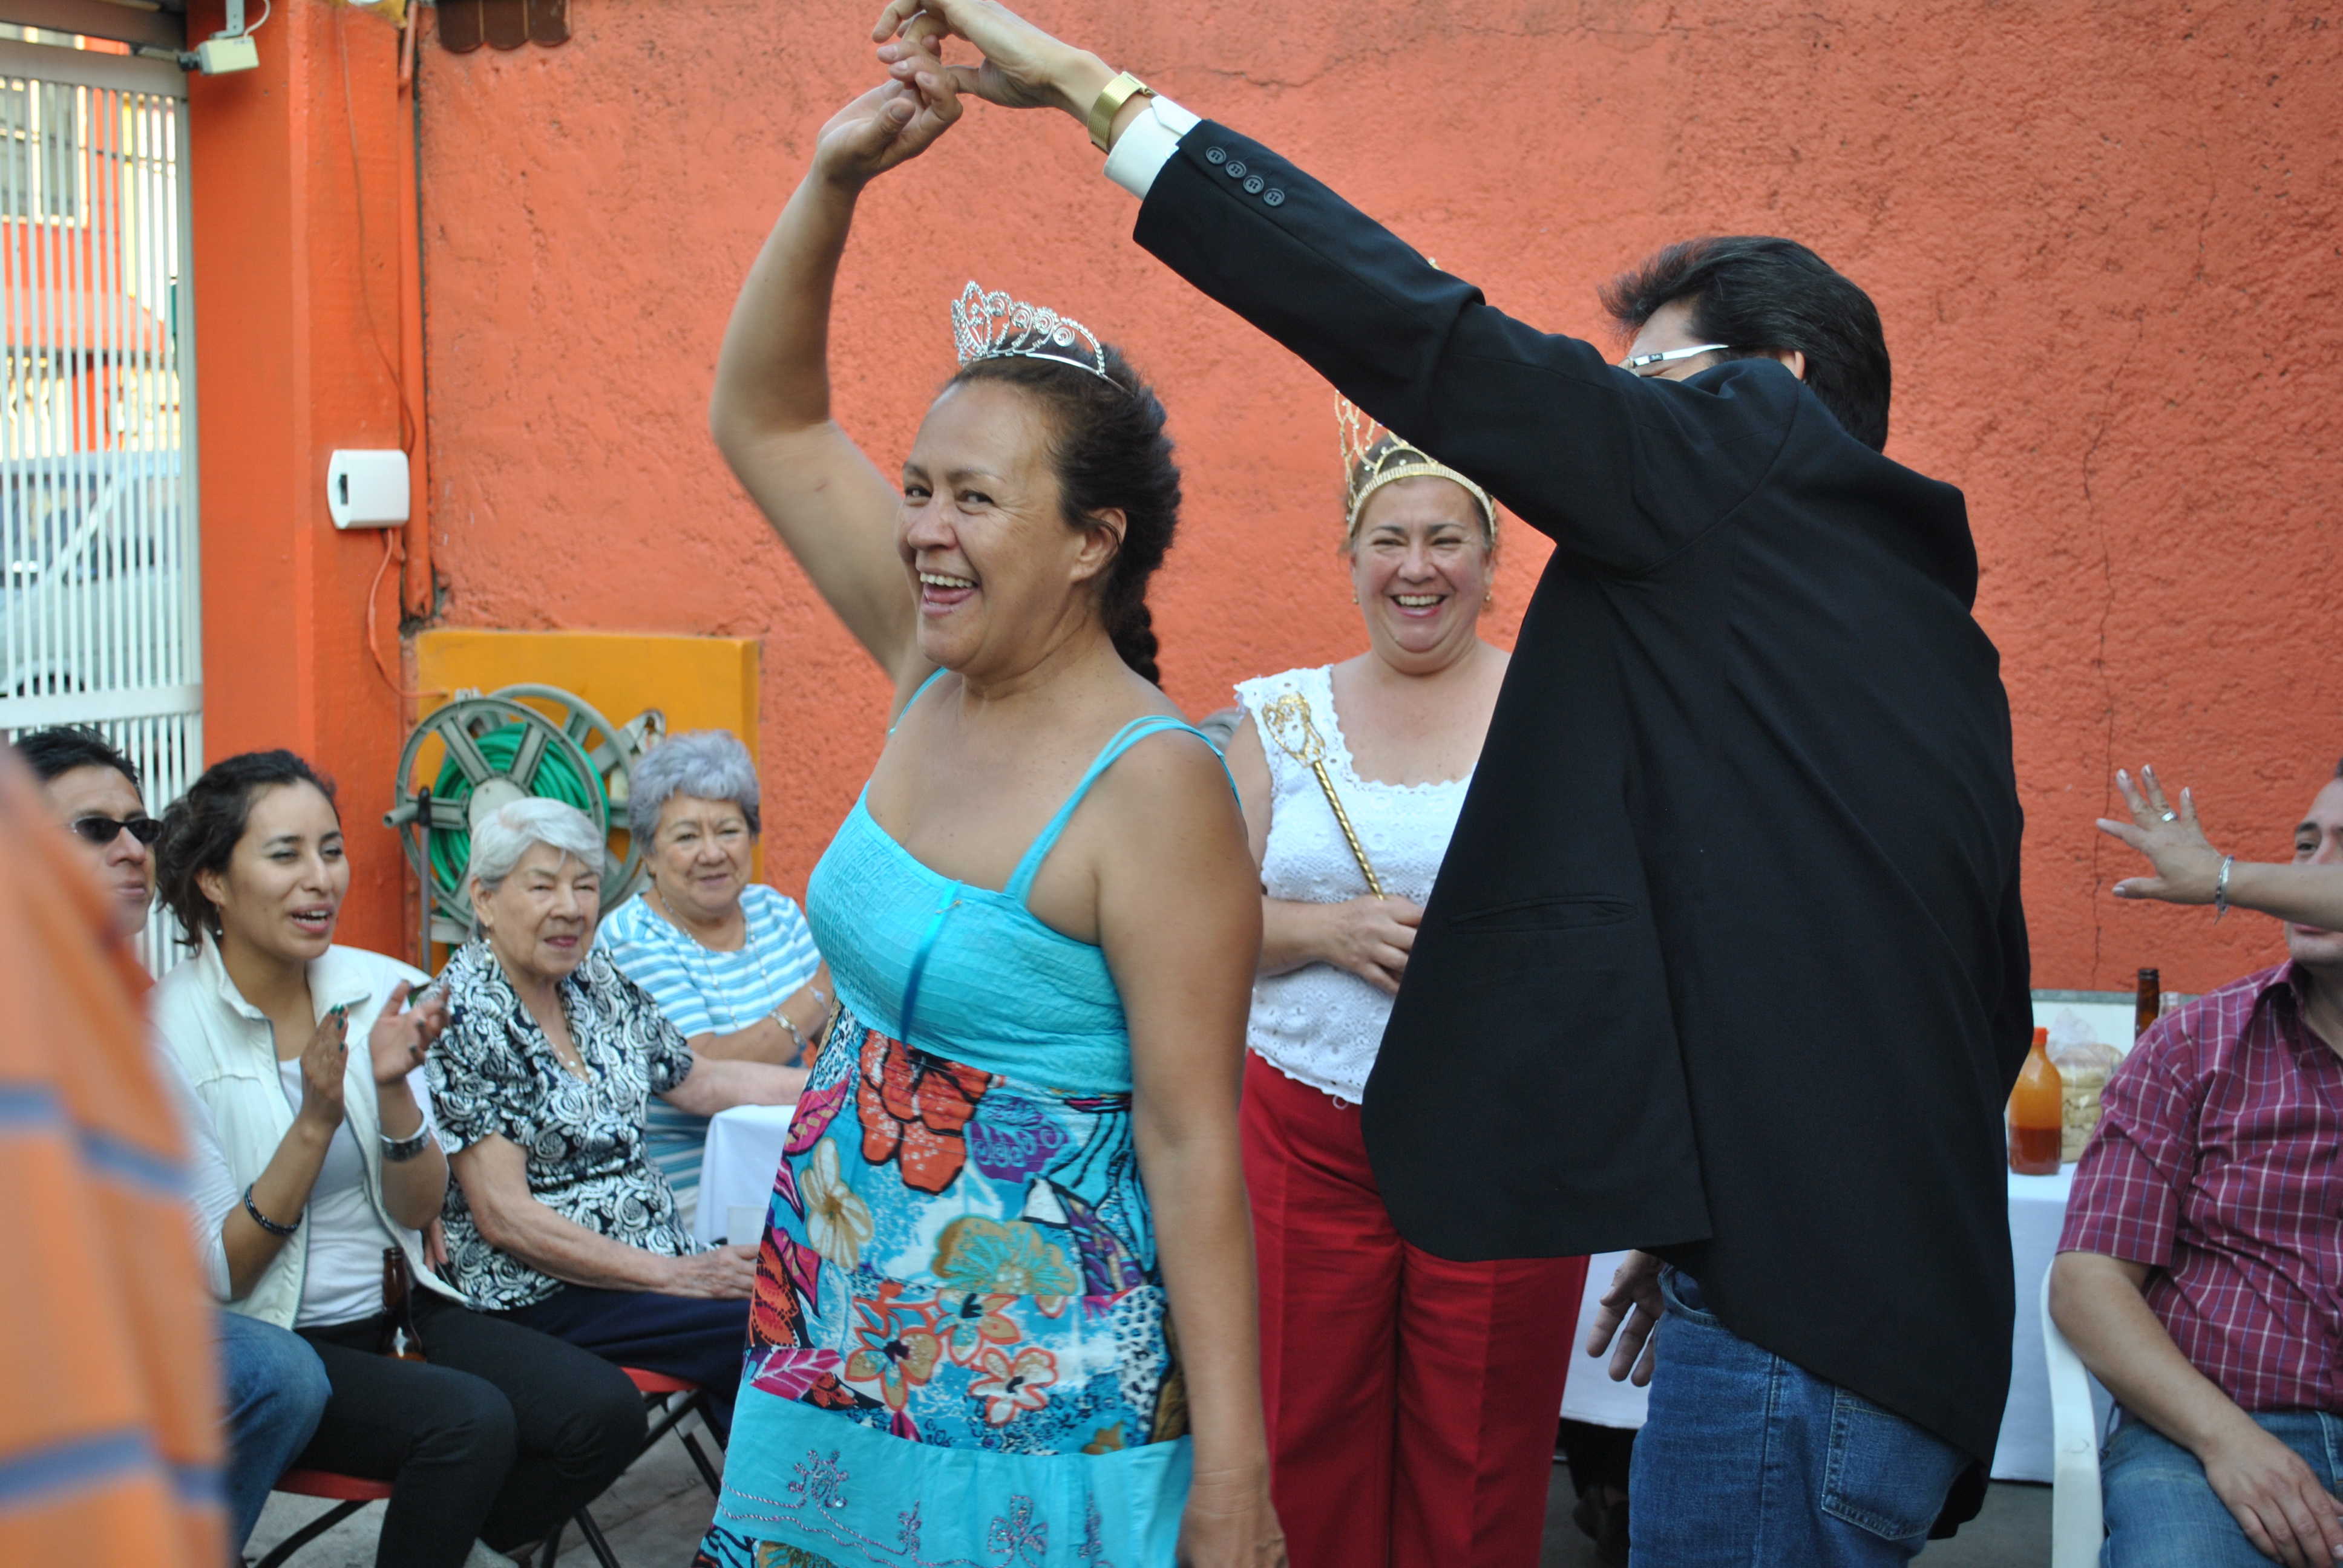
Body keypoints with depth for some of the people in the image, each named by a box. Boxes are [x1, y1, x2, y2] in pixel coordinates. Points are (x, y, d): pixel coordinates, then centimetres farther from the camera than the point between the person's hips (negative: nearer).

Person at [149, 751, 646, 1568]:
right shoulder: (165, 1030, -12)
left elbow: (418, 1211, 2)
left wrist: (394, 1089, -16)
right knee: (469, 1419, -29)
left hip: (394, 1310, 5)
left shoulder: (379, 988, 1)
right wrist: (316, 1122, -22)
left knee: (606, 1410, -14)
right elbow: (214, 1278, -12)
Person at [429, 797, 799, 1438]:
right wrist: (671, 1277, -18)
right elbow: (504, 1218, -16)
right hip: (542, 1295, -7)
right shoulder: (466, 1017, -12)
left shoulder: (596, 983, 10)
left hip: (661, 1252, 7)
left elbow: (700, 1082, 23)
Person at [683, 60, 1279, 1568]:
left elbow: (1193, 1145, -19)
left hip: (1038, 1406, -7)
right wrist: (834, 180, -4)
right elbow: (762, 420, 9)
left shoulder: (1153, 788, -19)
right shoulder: (934, 665, 1)